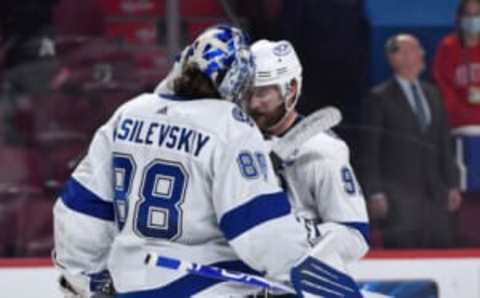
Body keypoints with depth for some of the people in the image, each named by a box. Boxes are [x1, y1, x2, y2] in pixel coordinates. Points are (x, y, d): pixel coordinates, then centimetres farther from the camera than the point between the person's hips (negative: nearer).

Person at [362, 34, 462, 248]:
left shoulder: (432, 94, 16)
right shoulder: (380, 98, -1)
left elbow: (444, 144, 18)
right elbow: (370, 151, -4)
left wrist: (452, 184, 12)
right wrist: (375, 193, -10)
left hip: (434, 191, 5)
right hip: (398, 194, -5)